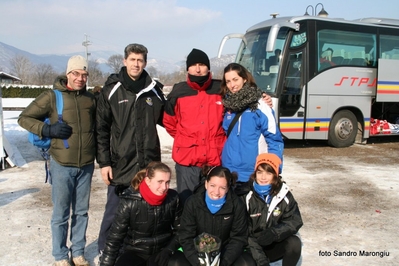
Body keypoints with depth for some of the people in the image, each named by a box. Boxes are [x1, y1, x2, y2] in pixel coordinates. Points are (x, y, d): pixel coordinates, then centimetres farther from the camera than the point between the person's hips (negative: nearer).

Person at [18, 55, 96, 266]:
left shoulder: (91, 98, 5)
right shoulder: (52, 96, -6)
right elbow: (24, 118, 1)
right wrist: (47, 130, -14)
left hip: (86, 165, 3)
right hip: (62, 165, -3)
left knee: (81, 212, 13)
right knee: (61, 214, 7)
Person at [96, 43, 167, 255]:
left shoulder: (154, 90, 5)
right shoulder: (111, 90, -1)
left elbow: (165, 120, 18)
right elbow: (101, 129, -1)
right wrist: (104, 162, -5)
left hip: (149, 165, 2)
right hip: (120, 165, -2)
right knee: (114, 213, 5)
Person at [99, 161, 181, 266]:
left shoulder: (173, 199, -12)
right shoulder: (130, 202, -18)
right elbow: (114, 238, -11)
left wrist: (169, 249, -11)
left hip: (162, 249, 2)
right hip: (135, 251, -2)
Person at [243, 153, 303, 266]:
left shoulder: (283, 194, -7)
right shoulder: (247, 196, -15)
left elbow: (295, 221, -11)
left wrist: (274, 233, -31)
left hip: (275, 245, 3)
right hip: (254, 247, -2)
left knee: (294, 242, -24)